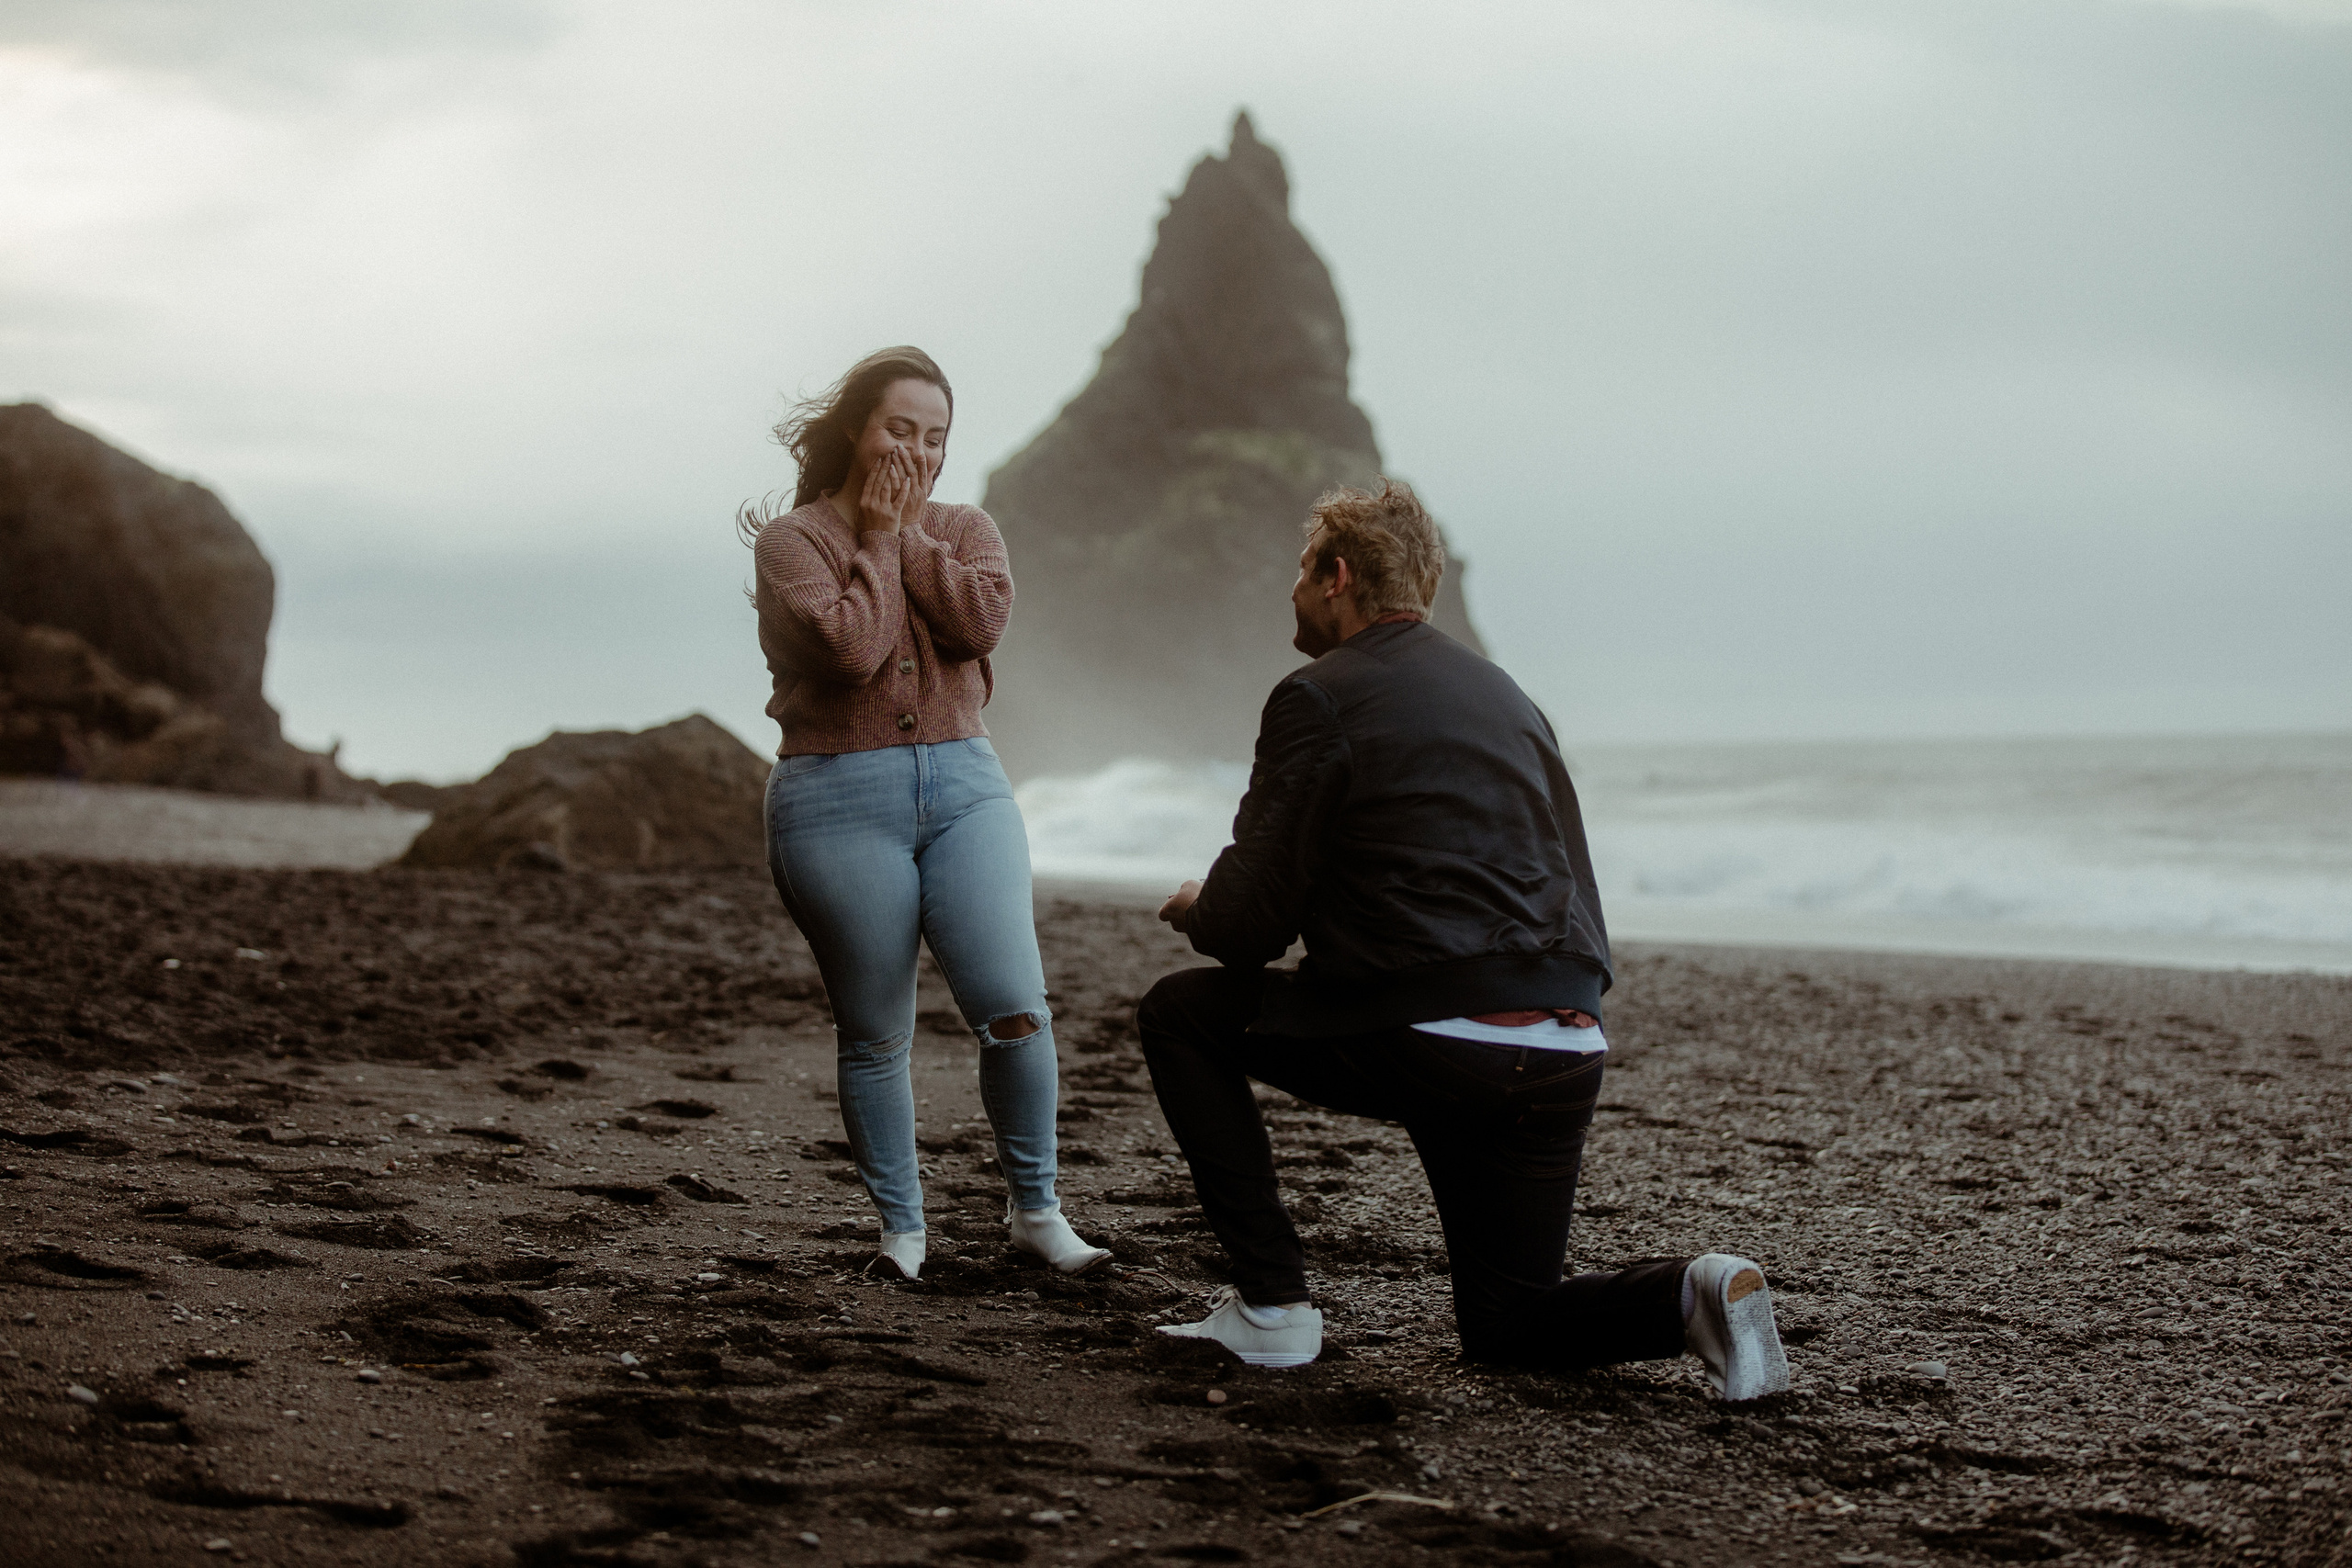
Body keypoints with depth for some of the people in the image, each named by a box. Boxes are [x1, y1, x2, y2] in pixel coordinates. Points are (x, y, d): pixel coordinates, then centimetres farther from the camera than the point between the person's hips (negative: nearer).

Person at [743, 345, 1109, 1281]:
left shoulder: (965, 530, 12)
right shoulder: (791, 540, 0)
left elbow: (981, 619, -10)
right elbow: (850, 648, -17)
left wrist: (906, 532, -5)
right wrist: (878, 536, -5)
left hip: (963, 783, 3)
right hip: (840, 800, -3)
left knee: (1016, 1010, -8)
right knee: (875, 1036, 3)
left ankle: (1035, 1210, 8)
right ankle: (902, 1230, 17)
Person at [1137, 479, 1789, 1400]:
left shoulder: (1320, 697, -1)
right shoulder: (1505, 696, 21)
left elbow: (1250, 924, -4)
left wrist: (1197, 909, 21)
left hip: (1427, 1044, -7)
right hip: (1565, 1051, 7)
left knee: (1179, 1012, 15)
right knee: (1503, 1325, 22)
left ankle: (1271, 1304, 9)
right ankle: (1692, 1297, -6)